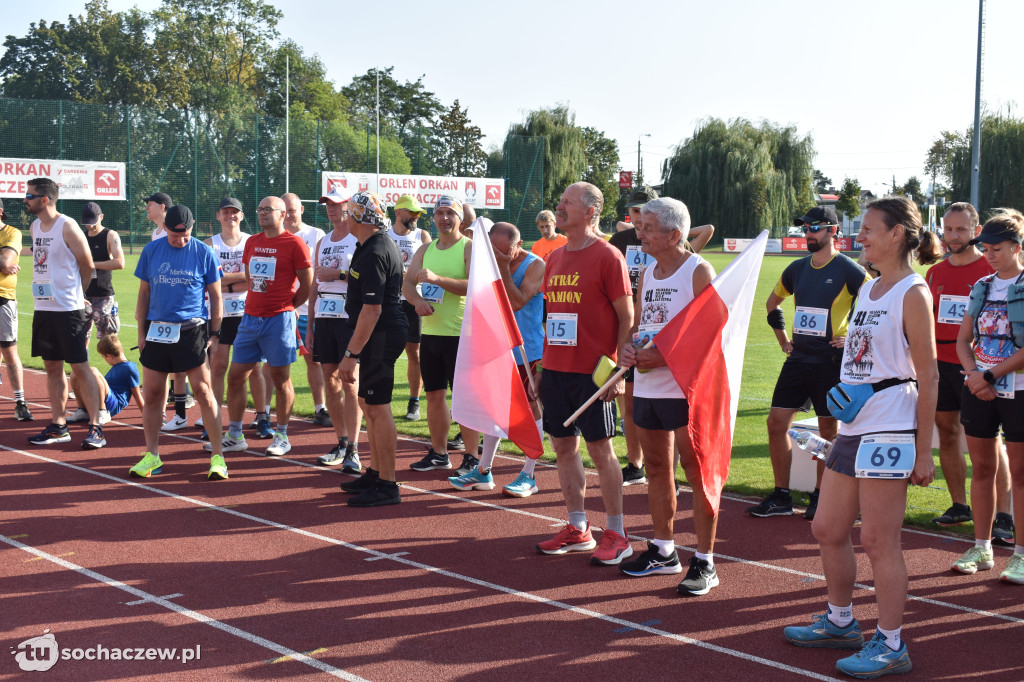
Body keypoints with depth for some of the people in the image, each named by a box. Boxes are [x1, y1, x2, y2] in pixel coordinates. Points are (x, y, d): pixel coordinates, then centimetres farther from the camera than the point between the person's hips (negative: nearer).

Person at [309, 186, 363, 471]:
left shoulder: (360, 240, -3)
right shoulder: (322, 243, 18)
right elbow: (314, 286, 19)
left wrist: (339, 274, -15)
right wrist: (309, 326, 15)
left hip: (350, 317, -7)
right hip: (324, 318, 7)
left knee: (349, 383, -9)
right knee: (330, 381, 8)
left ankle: (353, 450, -8)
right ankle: (341, 444, 17)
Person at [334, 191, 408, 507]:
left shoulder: (373, 254, -19)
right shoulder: (386, 245, 15)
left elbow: (372, 309, -24)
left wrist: (352, 353, -22)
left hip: (379, 337, -11)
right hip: (385, 333, 11)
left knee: (378, 408, -7)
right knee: (368, 403, 18)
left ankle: (387, 485, -3)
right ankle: (375, 472, 28)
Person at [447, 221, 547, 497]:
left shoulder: (535, 265, -12)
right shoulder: (493, 263, 6)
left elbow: (517, 302, -22)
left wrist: (504, 268, -22)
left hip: (530, 349, -6)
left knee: (532, 409, 1)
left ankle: (528, 475, 8)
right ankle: (483, 471, 19)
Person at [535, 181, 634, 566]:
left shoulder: (608, 257, -8)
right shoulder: (555, 258, 13)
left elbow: (627, 318, -9)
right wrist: (543, 364, 15)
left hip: (593, 372, -7)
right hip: (556, 368, 7)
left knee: (600, 448, -2)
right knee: (564, 446, 9)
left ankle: (616, 535, 7)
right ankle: (578, 530, 19)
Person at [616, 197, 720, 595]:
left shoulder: (699, 272, -9)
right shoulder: (647, 274, 14)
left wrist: (663, 357, -22)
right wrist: (628, 349, -2)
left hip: (685, 387, -8)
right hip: (646, 386, 8)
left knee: (696, 472, -4)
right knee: (657, 468, 14)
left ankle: (704, 562, 2)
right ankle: (663, 551, 26)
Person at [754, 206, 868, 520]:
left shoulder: (848, 270, -8)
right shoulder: (797, 269, 11)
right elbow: (773, 301, 27)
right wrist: (783, 339, 19)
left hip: (830, 361, -6)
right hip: (798, 358, 6)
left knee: (828, 429, 3)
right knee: (776, 423, 2)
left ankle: (820, 498, 14)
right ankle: (781, 498, 10)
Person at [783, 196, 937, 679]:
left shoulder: (913, 294, -10)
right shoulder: (867, 290, 15)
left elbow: (928, 377, -12)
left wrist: (923, 452, -13)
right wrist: (843, 397, 10)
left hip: (889, 432, -9)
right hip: (852, 427, 9)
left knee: (878, 539, -4)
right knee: (828, 529, 14)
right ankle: (840, 622, 31)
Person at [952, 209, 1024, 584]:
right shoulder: (982, 288, 10)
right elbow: (963, 340, 10)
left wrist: (990, 375, -15)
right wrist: (974, 374, -7)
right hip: (979, 388, 5)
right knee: (982, 469, 9)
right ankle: (982, 549, 18)